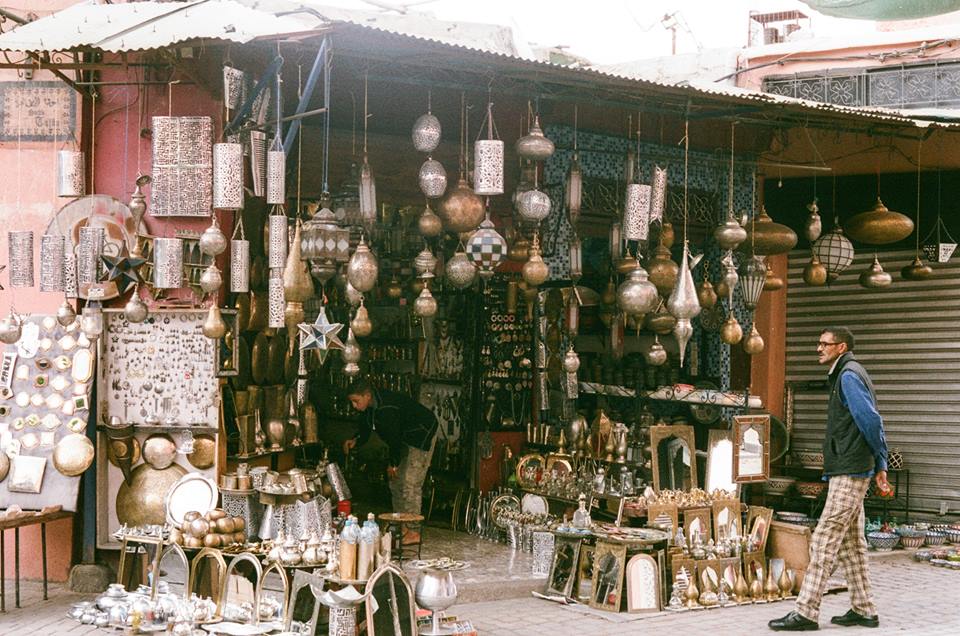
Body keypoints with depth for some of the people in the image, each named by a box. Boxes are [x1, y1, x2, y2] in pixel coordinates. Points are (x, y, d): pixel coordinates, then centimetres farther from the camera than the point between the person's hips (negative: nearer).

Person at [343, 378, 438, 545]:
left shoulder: (387, 409, -32)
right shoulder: (370, 406, -2)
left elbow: (395, 437, -25)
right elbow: (365, 431, 11)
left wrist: (393, 464, -14)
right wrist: (355, 441, -9)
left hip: (422, 435, -10)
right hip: (406, 437, 10)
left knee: (410, 483, -13)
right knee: (396, 482, 12)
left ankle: (413, 532, -10)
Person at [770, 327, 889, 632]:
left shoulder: (849, 376, -13)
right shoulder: (845, 374, 19)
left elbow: (871, 421, -19)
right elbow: (873, 422, 20)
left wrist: (880, 459, -5)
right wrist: (881, 466, 15)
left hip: (849, 472, -11)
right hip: (848, 472, 11)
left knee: (824, 541, -10)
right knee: (851, 543, 13)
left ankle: (806, 612, -10)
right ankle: (864, 610, 18)